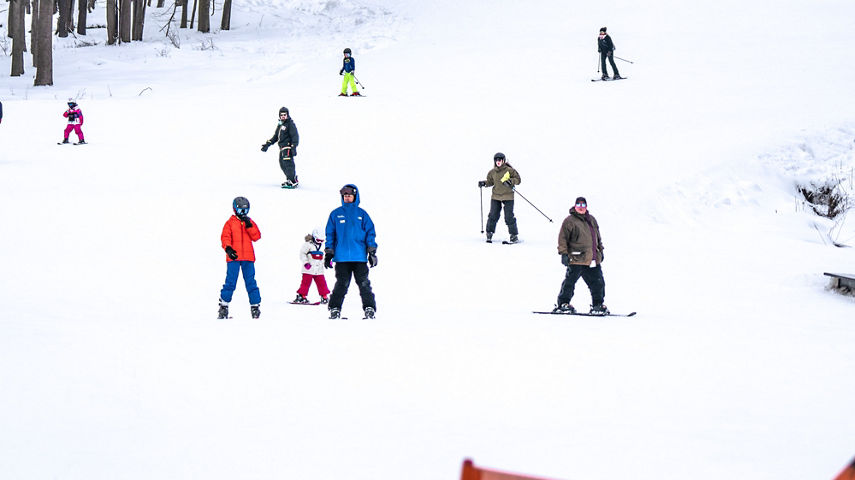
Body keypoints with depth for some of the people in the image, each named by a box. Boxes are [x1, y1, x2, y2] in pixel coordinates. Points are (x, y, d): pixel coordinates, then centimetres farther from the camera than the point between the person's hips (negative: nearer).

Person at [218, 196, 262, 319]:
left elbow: (256, 237, 3)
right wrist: (228, 248, -19)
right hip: (234, 258, -2)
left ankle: (255, 305, 4)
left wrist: (249, 225, -9)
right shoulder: (230, 222, 6)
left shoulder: (250, 222, 15)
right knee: (230, 282, -5)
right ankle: (224, 305, 4)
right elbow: (225, 237, -2)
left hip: (248, 258, 2)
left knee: (250, 282, 1)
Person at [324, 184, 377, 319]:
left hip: (359, 257, 0)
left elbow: (370, 233, 11)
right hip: (341, 258, 0)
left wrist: (372, 252, 4)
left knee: (364, 284, -4)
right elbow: (330, 234, 12)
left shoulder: (362, 214, 11)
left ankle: (369, 308, -1)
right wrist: (328, 253, 6)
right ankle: (334, 309, 3)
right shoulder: (335, 214, 11)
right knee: (341, 284, -4)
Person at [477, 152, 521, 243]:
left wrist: (511, 181, -20)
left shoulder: (509, 170, -5)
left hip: (508, 196, -3)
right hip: (496, 196, 3)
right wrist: (484, 183, 3)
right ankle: (489, 234, 14)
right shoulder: (492, 172, 7)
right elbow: (490, 181, 21)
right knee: (493, 215, 0)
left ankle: (514, 235, 6)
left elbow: (518, 179, -3)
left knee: (509, 217, -5)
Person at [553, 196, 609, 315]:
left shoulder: (591, 220, 17)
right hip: (577, 259, -6)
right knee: (570, 282, -3)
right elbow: (563, 238, -4)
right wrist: (563, 253, -11)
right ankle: (562, 304, 6)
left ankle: (597, 305, 17)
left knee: (598, 283, 7)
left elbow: (597, 237, 28)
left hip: (593, 259, 6)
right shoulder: (570, 221, -3)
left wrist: (600, 250, 26)